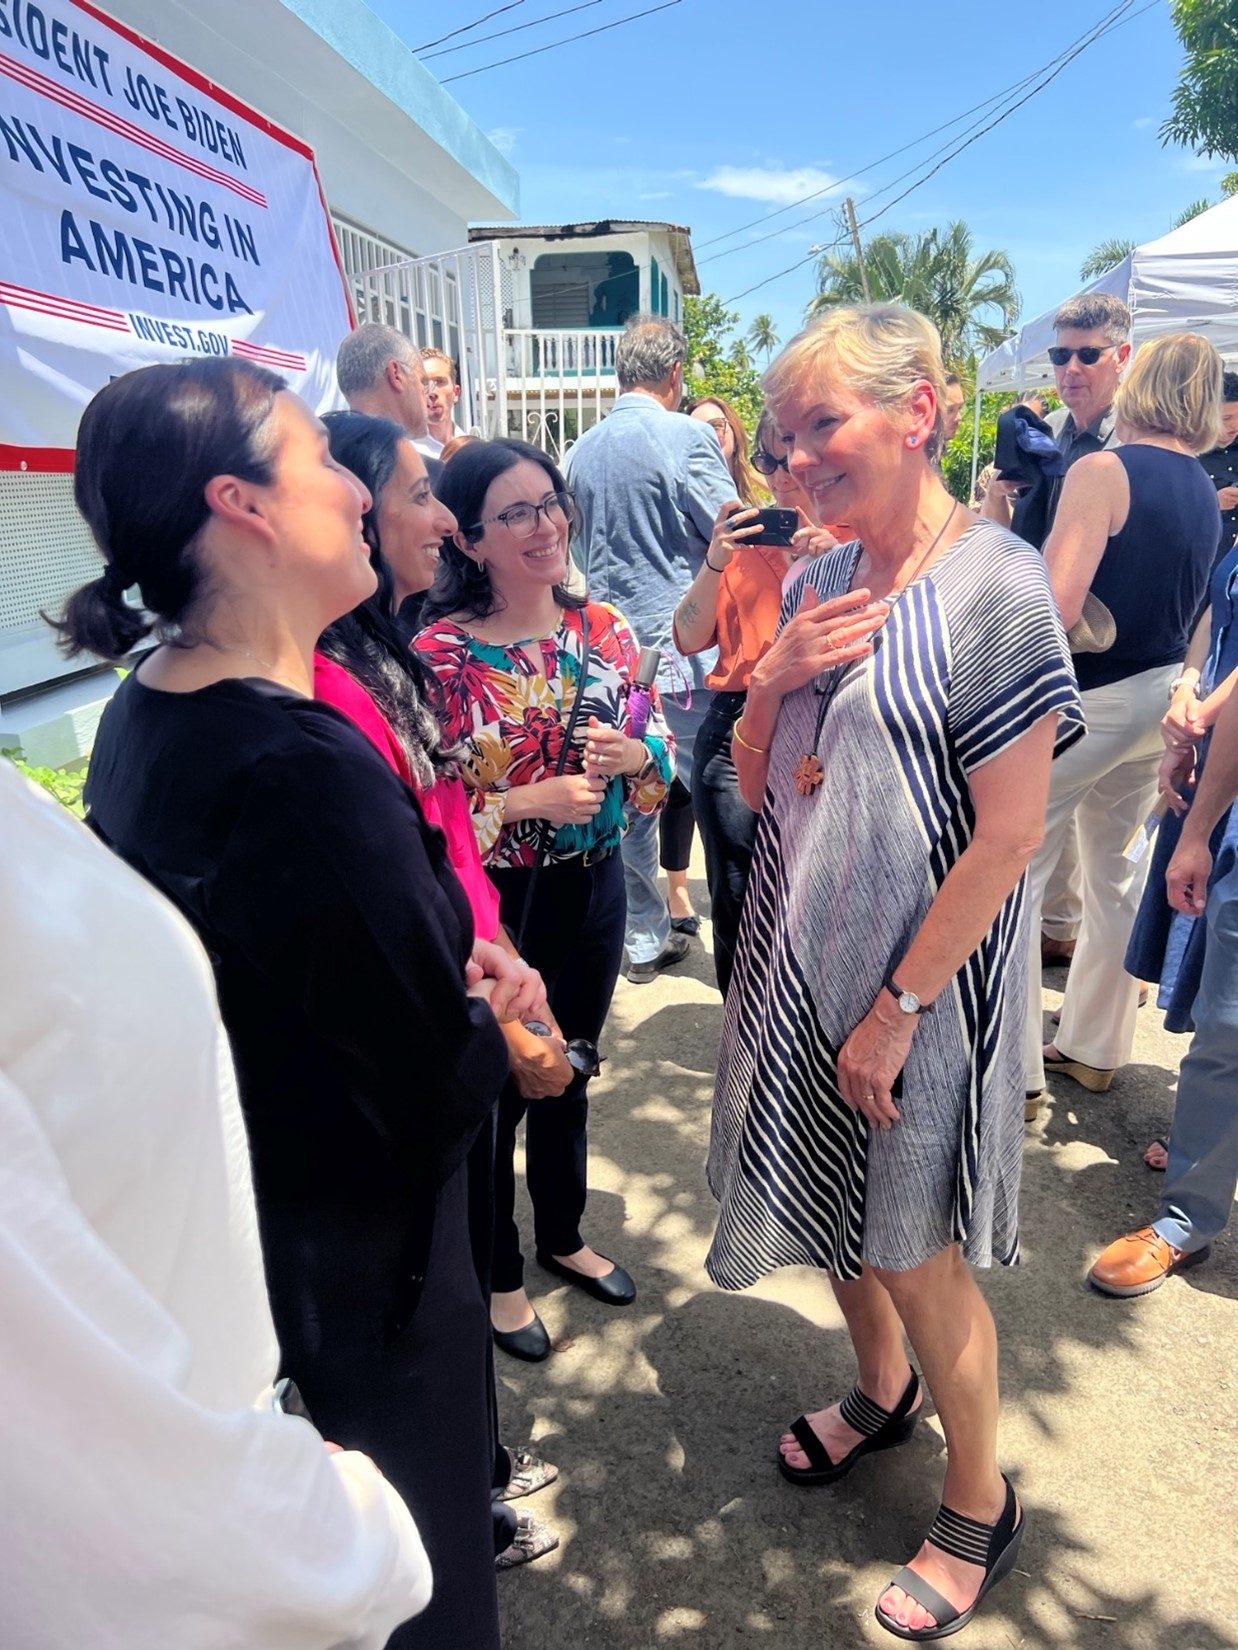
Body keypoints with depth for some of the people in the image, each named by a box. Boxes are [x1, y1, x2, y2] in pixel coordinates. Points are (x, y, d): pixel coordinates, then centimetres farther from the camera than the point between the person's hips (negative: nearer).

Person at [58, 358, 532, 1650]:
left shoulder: (139, 718, -4)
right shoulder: (302, 766, -34)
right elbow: (434, 1084, -28)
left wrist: (451, 973, -2)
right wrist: (500, 1017, -7)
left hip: (238, 1203, 8)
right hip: (362, 1242, -8)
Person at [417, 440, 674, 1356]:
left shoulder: (606, 630, -2)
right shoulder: (440, 654, -17)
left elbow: (663, 753, 6)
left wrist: (634, 754, -16)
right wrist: (531, 802, -24)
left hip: (592, 888, 5)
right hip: (493, 904, -5)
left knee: (571, 1074, 23)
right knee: (494, 1089, 14)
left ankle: (564, 1235, 49)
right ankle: (499, 1274, 39)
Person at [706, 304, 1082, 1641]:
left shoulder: (997, 588, -16)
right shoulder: (819, 582, 4)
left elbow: (1009, 834, -19)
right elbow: (755, 786, 7)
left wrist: (897, 1007, -17)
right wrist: (773, 679, -12)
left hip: (920, 976, -6)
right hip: (800, 953, 6)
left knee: (914, 1250, 9)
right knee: (832, 1212, 22)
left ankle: (978, 1505, 36)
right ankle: (881, 1392, 51)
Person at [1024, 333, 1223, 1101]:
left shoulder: (1103, 470, -15)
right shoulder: (1207, 495, 9)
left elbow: (1055, 607, -24)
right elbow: (1188, 608, 16)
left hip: (1086, 698, -8)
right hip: (1159, 695, 8)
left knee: (1014, 873, 1)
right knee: (1117, 872, 17)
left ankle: (1013, 1065, 6)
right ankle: (1093, 1045, 29)